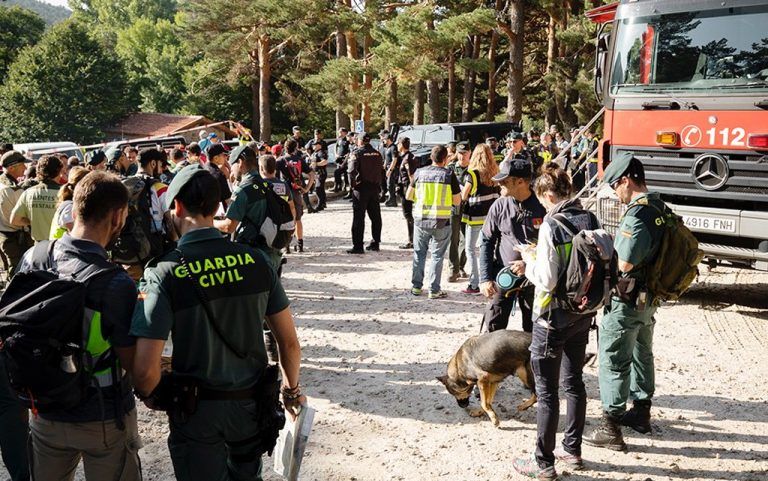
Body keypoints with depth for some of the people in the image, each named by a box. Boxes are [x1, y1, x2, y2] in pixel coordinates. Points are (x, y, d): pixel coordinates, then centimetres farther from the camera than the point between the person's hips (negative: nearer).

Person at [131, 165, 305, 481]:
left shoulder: (164, 274, -18)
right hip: (252, 405, 3)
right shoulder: (255, 261, -8)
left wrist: (149, 396, 2)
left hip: (196, 410, -3)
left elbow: (145, 369, -20)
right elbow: (290, 343, -2)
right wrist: (292, 389, 16)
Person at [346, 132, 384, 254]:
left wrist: (352, 183, -7)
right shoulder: (377, 154, 8)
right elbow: (381, 169, 10)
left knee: (358, 217, -3)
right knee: (375, 216, 13)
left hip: (361, 188, -6)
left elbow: (352, 170, -20)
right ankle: (376, 243, 20)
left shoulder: (357, 153, -10)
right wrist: (378, 183, 15)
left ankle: (358, 246, -5)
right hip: (375, 187, 6)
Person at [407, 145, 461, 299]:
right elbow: (457, 201, -3)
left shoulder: (419, 173, 0)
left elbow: (408, 196, 6)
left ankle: (416, 286, 22)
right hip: (442, 221, -2)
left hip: (420, 219, 2)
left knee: (419, 253, 16)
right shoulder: (449, 175, -7)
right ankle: (434, 290, 8)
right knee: (437, 255, 7)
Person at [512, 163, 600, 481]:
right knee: (573, 382, 20)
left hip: (553, 318, -7)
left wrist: (530, 258, -4)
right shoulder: (591, 220, 1)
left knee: (546, 390, 3)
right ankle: (572, 450, 32)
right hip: (583, 314, 7)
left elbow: (546, 280, -23)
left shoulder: (551, 226, -20)